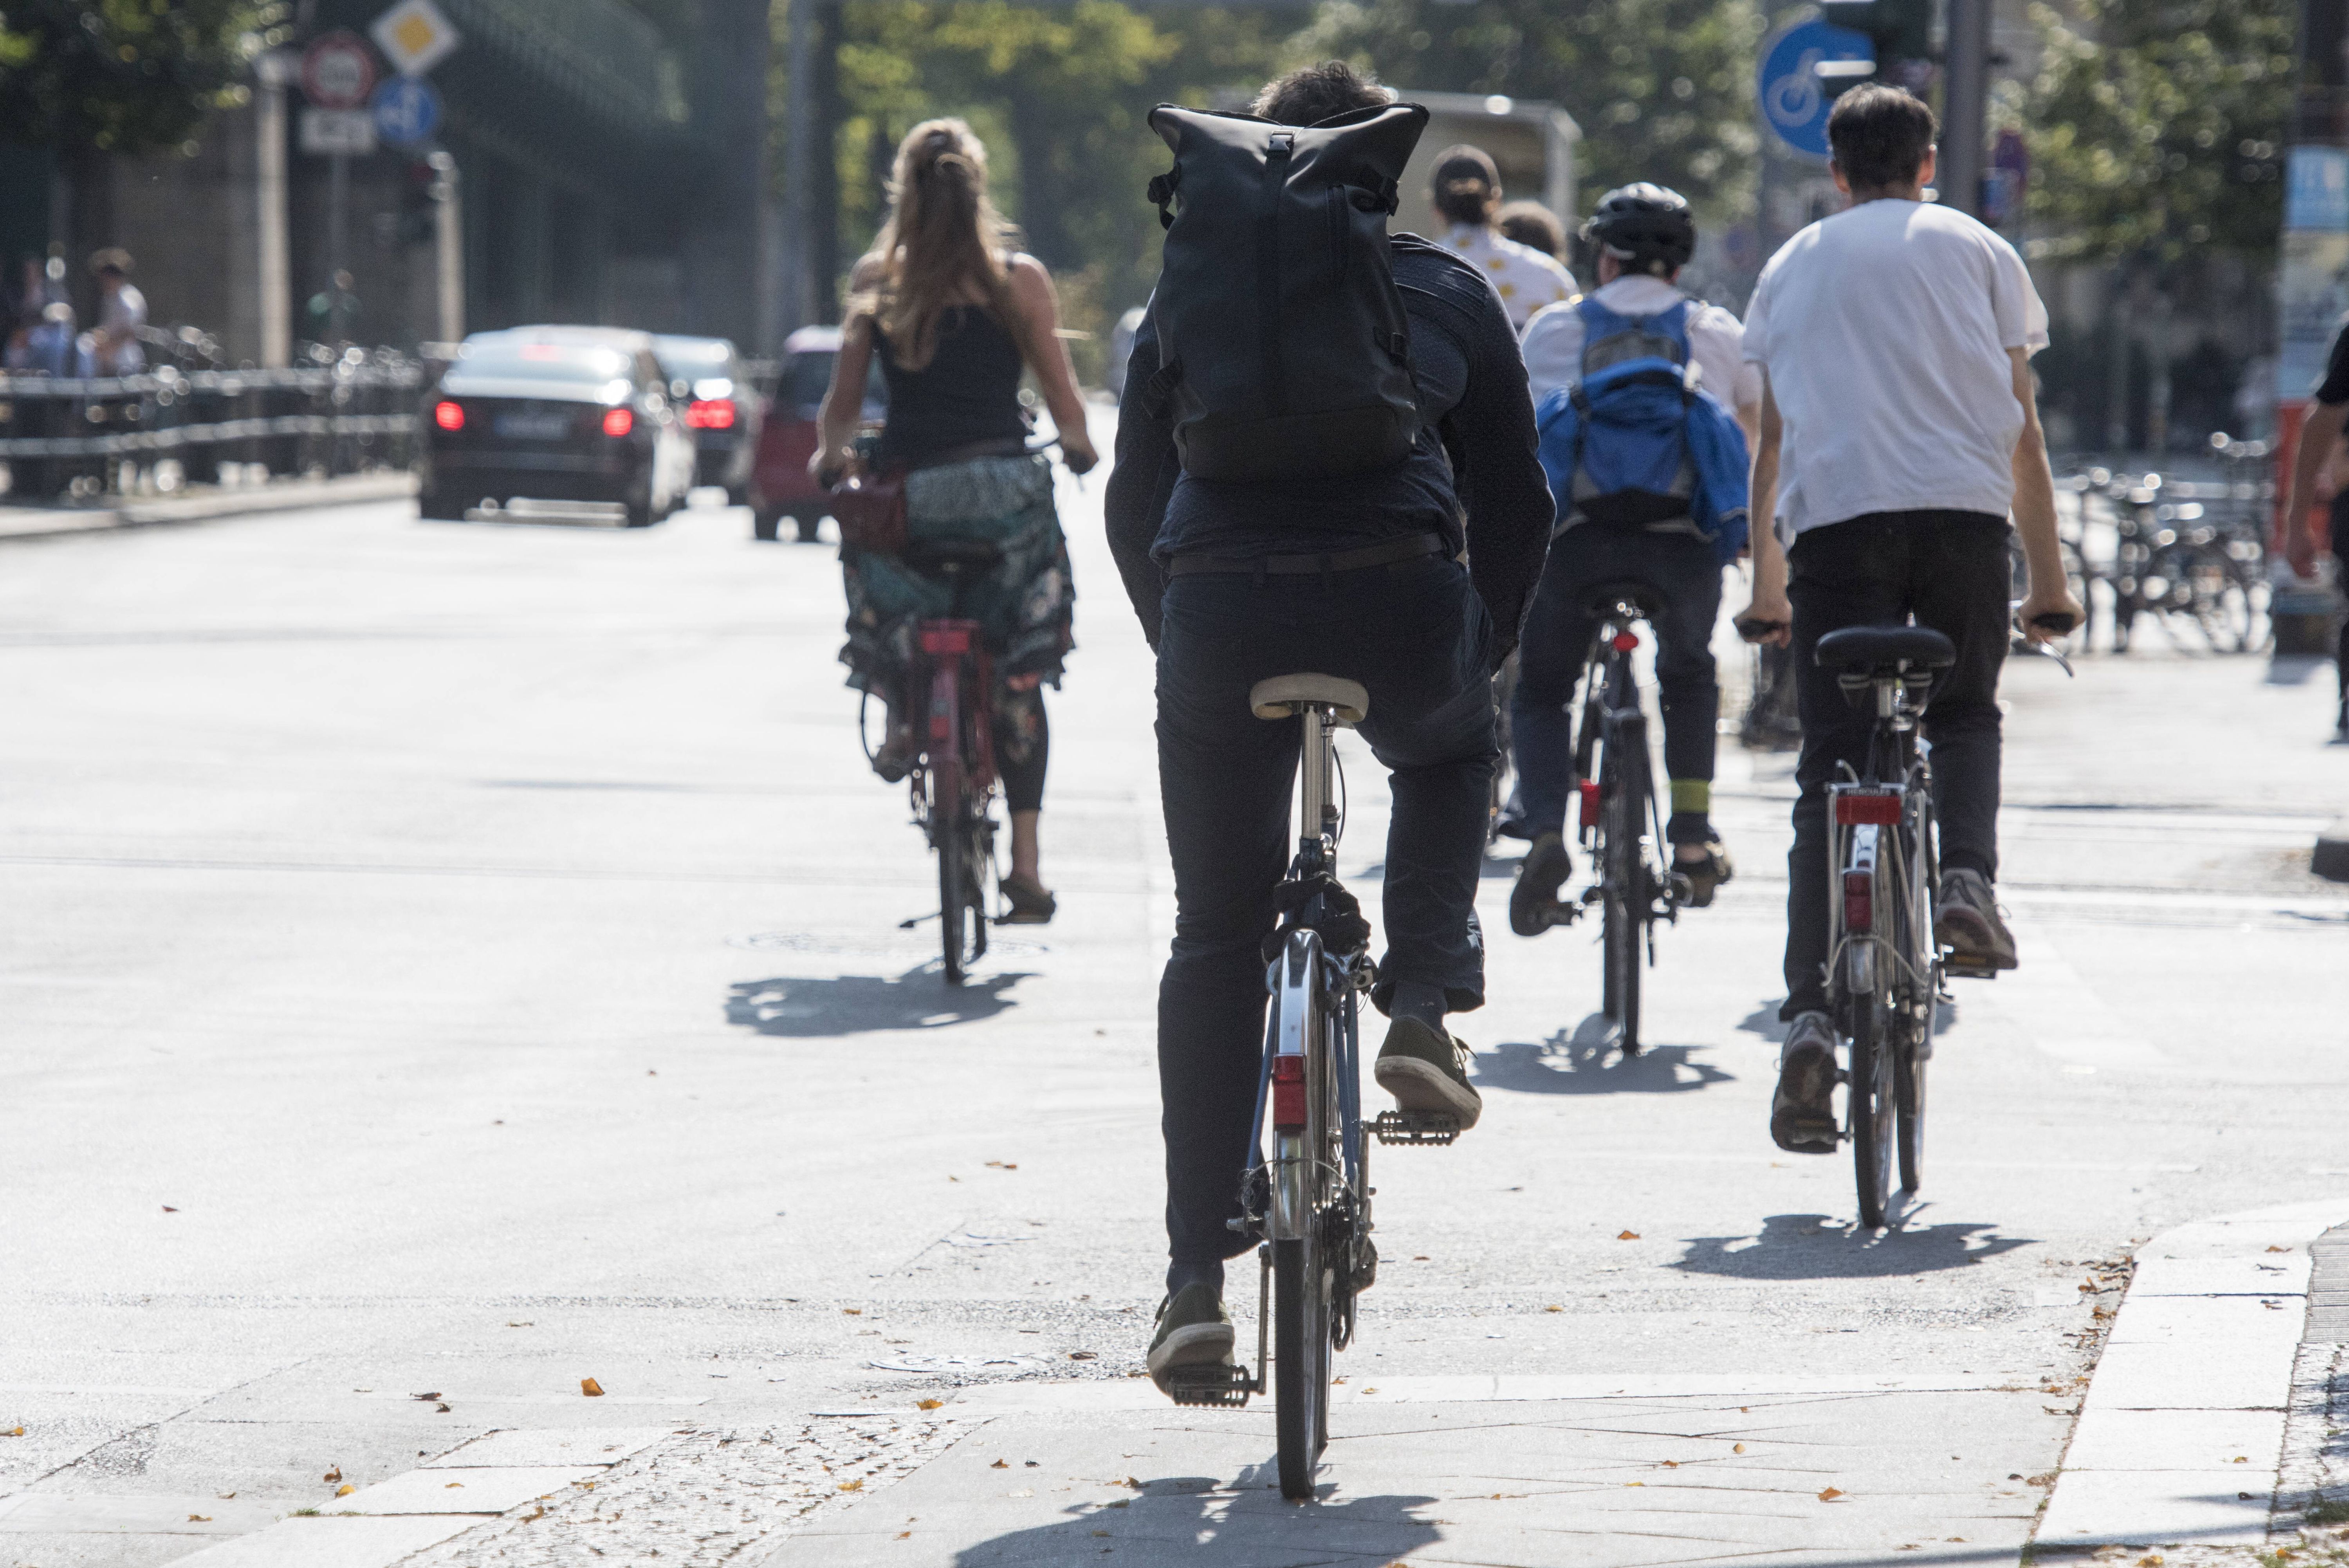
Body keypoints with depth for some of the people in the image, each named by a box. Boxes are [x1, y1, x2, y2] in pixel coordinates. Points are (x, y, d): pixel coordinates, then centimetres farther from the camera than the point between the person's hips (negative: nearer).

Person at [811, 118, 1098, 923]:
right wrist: (1078, 446, 24)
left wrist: (829, 457, 25)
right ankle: (1025, 862, 4)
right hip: (1005, 489, 0)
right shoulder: (1019, 280, 0)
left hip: (906, 491, 1)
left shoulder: (875, 280, 2)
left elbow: (842, 402, 5)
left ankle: (901, 718, 22)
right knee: (1020, 680, 9)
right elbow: (1063, 398, 3)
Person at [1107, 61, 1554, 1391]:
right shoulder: (1449, 294, 19)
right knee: (1451, 759, 36)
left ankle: (1199, 1280, 7)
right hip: (1399, 604, -1)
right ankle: (1423, 1010, 15)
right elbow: (1516, 501, 17)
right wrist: (1486, 652, 29)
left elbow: (1134, 505, 22)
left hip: (1217, 615, 1)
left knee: (1215, 945, 12)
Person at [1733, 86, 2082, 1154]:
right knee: (1965, 715, 24)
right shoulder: (1975, 251, 17)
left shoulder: (1794, 265, 22)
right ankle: (1966, 876, -5)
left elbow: (1770, 440, 20)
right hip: (1964, 507, 0)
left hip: (1834, 516, 0)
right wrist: (2049, 579, 17)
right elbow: (2022, 429, 14)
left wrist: (1765, 588, 25)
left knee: (1828, 773, -1)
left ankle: (1811, 1014, -16)